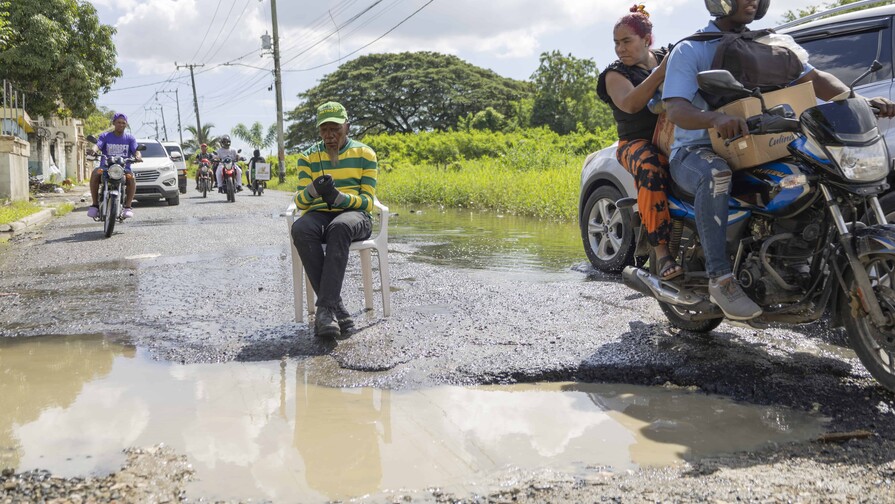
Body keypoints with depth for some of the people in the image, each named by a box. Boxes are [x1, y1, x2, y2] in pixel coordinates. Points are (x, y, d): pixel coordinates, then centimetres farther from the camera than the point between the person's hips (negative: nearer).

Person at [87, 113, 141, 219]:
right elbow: (97, 146, -8)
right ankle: (95, 204, -25)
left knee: (131, 177, -34)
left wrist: (138, 156, -29)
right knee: (95, 174, -32)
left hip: (124, 168, 0)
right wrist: (93, 151, -34)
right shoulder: (105, 136, 10)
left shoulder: (130, 138, 12)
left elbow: (136, 151, -3)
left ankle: (128, 206, -27)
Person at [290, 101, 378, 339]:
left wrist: (337, 197, -20)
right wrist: (313, 190, -20)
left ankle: (325, 309, -44)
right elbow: (300, 203, 5)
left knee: (339, 228, -40)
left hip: (355, 215, -2)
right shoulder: (308, 157, 11)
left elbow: (368, 202, 0)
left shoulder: (365, 154, 6)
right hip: (318, 214, 2)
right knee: (300, 229, -36)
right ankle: (337, 308, -37)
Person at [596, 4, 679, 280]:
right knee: (650, 167, -39)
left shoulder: (669, 56, 15)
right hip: (639, 143, -4)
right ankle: (661, 251, -38)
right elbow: (630, 104, -18)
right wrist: (662, 71, -25)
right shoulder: (615, 74, 3)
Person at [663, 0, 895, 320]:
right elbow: (675, 109, -19)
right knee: (717, 174, -40)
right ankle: (720, 278, -38)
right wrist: (715, 118, -41)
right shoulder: (689, 50, -5)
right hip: (695, 151, -6)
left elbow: (813, 78, 6)